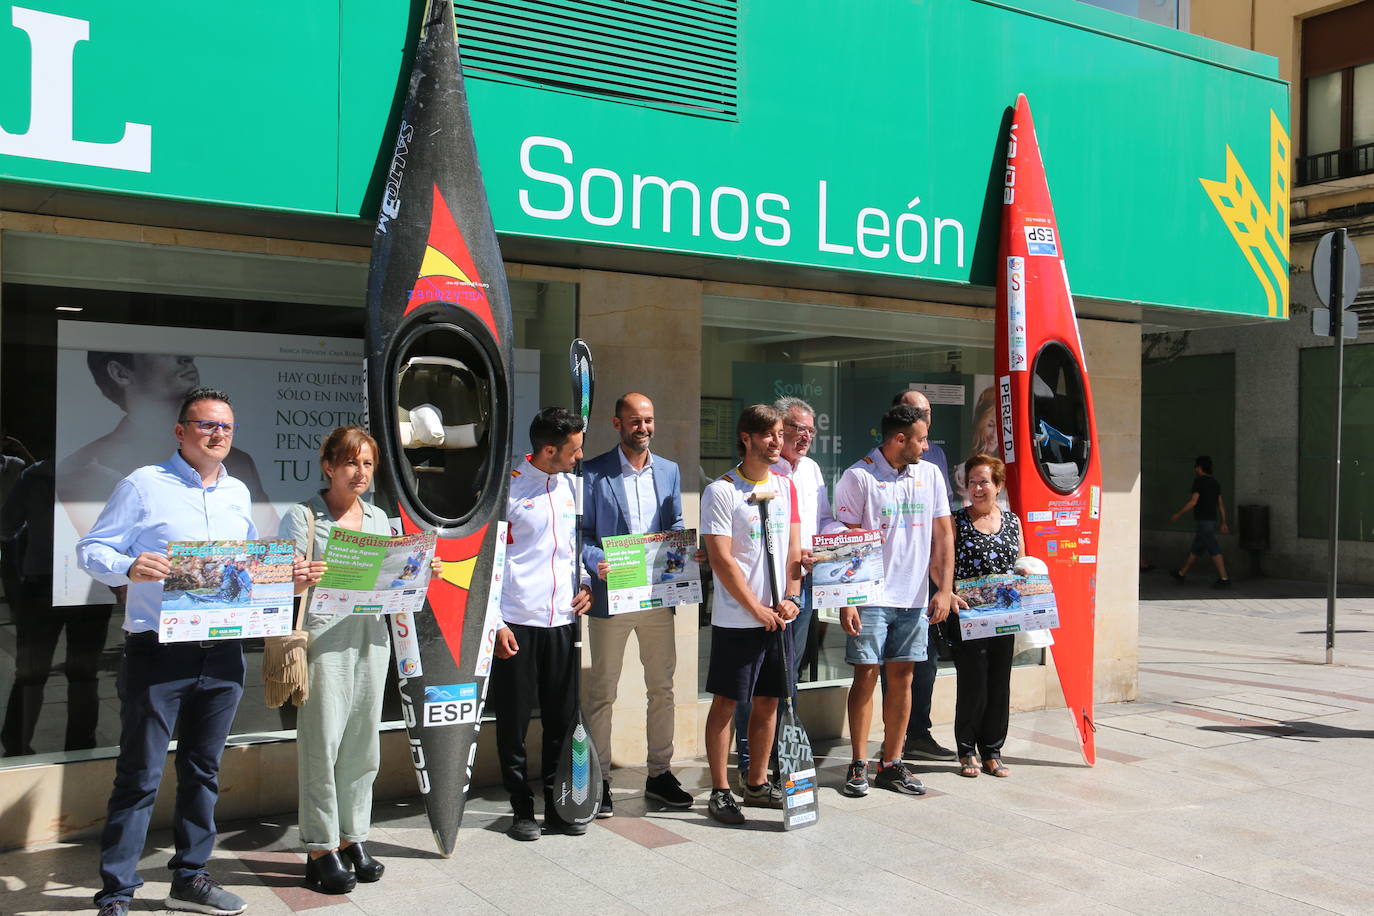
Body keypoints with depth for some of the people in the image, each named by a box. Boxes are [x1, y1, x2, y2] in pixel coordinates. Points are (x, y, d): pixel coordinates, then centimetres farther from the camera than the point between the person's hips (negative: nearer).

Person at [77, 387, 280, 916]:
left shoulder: (238, 493, 14)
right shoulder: (144, 485, -2)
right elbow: (91, 551, -5)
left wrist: (285, 575, 3)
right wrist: (128, 568, -25)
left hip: (223, 653, 5)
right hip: (158, 653, -5)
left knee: (203, 772, 13)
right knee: (139, 776, -1)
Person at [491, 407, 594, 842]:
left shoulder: (571, 485, 11)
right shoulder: (507, 487, -8)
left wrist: (586, 584, 6)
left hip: (562, 620, 5)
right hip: (516, 624, -5)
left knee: (563, 717, 9)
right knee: (513, 720, 4)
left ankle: (557, 805, 21)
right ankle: (522, 808, 17)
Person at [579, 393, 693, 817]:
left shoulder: (669, 471, 10)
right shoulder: (593, 472, -3)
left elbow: (676, 525, 15)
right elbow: (581, 533, -4)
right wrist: (597, 561, -22)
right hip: (610, 596, -4)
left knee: (662, 687, 11)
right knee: (602, 691, 4)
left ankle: (659, 773, 24)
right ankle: (599, 779, 14)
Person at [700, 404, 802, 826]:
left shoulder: (786, 486, 11)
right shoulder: (721, 491, -8)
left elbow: (793, 549, 11)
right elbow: (722, 560, -12)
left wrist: (790, 598, -2)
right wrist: (757, 609, -13)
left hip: (779, 616, 6)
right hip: (736, 619, -6)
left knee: (768, 701, 12)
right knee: (725, 702, 1)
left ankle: (757, 784, 24)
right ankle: (720, 791, 10)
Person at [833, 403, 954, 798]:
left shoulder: (930, 475, 10)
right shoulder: (858, 477, -6)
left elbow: (943, 535, 12)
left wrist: (944, 588, 2)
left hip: (914, 598, 5)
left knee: (902, 677, 8)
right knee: (866, 675, -1)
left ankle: (891, 764, 17)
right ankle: (859, 766, 9)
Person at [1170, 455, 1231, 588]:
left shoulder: (1199, 481, -11)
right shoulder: (1215, 482, 13)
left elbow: (1193, 501, -17)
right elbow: (1221, 503, 12)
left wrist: (1178, 514, -8)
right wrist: (1223, 523, 14)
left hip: (1202, 522, -9)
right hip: (1212, 521, 9)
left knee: (1214, 550, -11)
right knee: (1196, 549, 17)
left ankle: (1224, 579, -15)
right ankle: (1181, 573, 30)